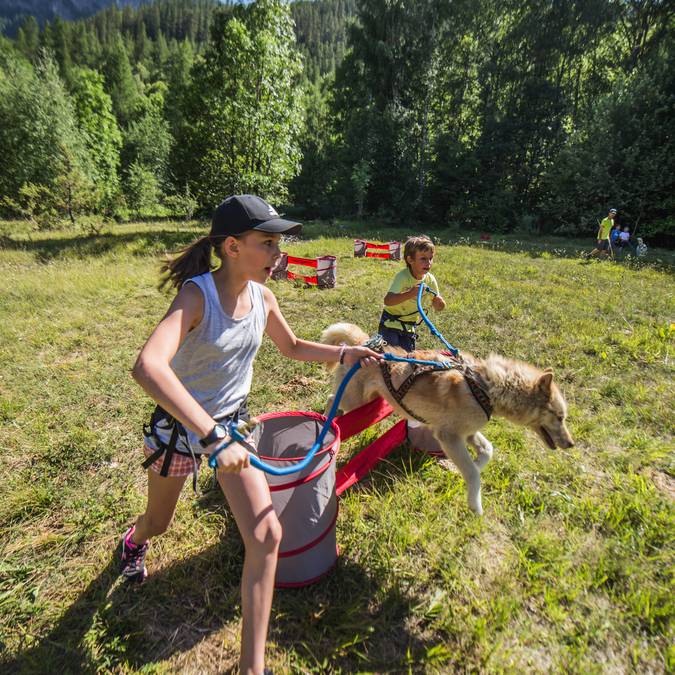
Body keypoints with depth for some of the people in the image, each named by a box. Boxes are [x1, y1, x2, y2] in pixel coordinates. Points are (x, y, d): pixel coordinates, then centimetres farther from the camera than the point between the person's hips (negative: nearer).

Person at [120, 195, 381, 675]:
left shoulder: (262, 296, -10)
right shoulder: (197, 293, -27)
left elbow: (293, 348, 7)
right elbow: (148, 366, -43)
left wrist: (344, 354, -8)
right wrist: (211, 437, -48)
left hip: (232, 423, 4)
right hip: (179, 424, -3)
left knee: (266, 535, -7)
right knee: (158, 523, 24)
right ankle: (135, 541, 65)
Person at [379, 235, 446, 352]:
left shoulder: (430, 279, -7)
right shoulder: (403, 277, -24)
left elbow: (439, 308, 0)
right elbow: (387, 300, -37)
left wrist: (438, 299, -24)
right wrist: (410, 294, -48)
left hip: (410, 325, 5)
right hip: (391, 323, -5)